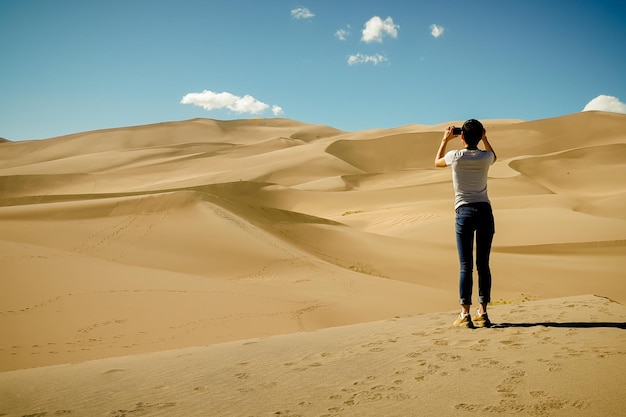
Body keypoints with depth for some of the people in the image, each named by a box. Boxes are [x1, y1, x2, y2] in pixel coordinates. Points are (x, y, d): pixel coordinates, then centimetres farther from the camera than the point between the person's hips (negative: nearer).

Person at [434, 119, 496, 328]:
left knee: (466, 266, -2)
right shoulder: (486, 157, 5)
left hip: (465, 212, -2)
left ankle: (465, 315, -2)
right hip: (485, 211, 2)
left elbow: (437, 161, 23)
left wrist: (445, 140, 31)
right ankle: (482, 313, 11)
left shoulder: (456, 156, -1)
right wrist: (484, 138, 32)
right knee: (483, 265, 6)